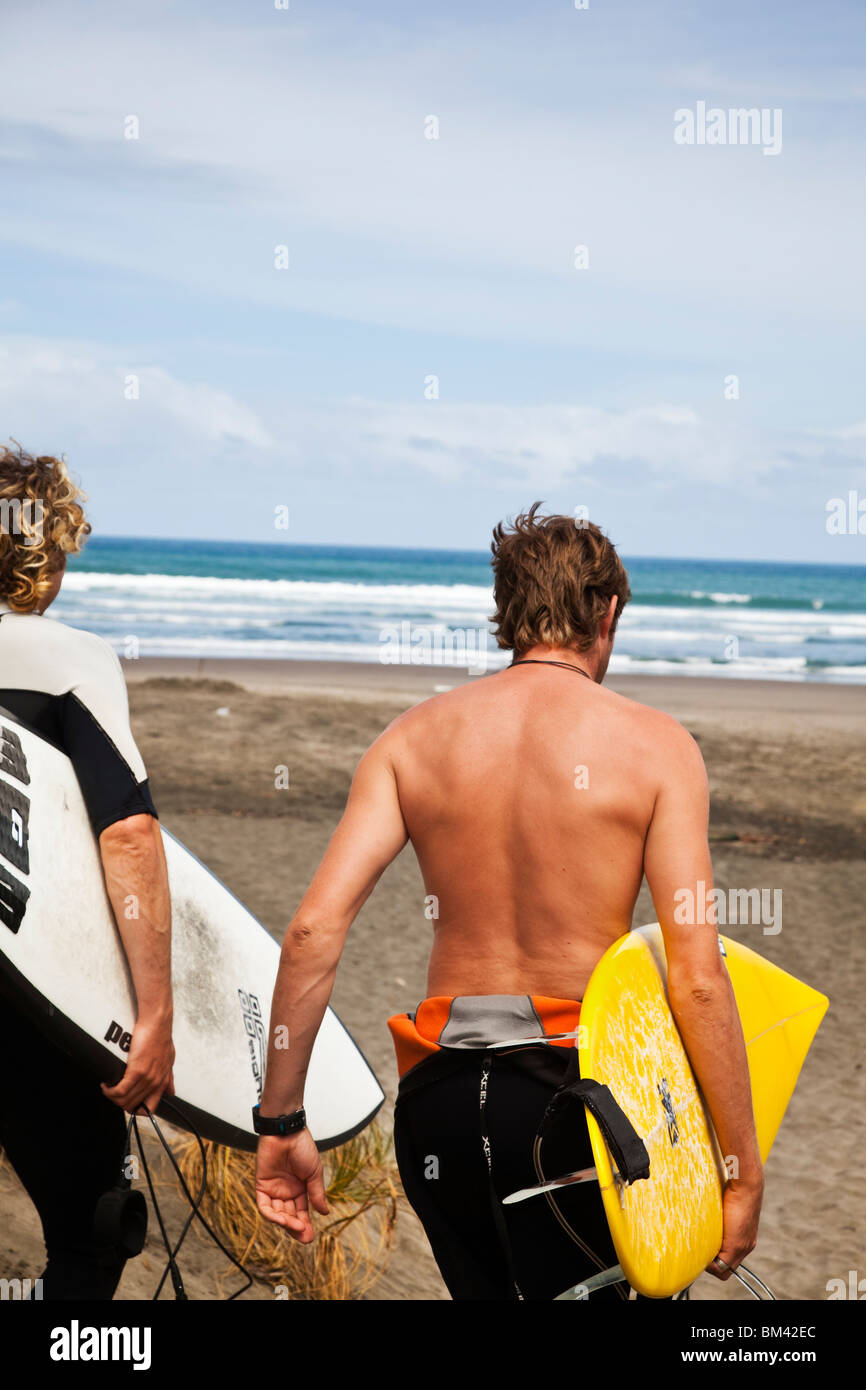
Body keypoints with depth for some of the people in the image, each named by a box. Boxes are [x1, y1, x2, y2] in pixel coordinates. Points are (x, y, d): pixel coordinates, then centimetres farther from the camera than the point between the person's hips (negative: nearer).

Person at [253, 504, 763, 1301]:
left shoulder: (414, 737, 5)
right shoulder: (653, 743, -3)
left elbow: (313, 930, -4)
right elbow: (697, 978, -10)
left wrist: (281, 1124, 3)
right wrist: (744, 1174, -3)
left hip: (438, 1091, 4)